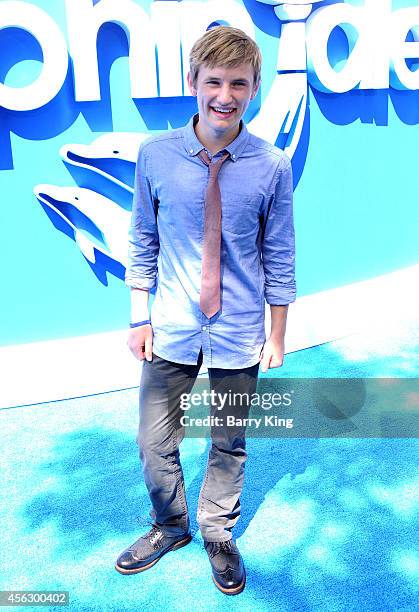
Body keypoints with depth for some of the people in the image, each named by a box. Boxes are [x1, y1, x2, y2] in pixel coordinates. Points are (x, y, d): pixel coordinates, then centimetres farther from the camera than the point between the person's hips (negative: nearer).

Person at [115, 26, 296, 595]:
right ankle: (170, 528, 43)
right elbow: (143, 243, 2)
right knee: (154, 445, 12)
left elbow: (279, 257, -1)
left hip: (238, 336, 0)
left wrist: (277, 335, 3)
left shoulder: (273, 166, -9)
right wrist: (140, 317, 1)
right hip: (171, 332, 1)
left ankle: (218, 534, 45)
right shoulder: (155, 156, -7)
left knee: (229, 445, 17)